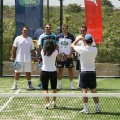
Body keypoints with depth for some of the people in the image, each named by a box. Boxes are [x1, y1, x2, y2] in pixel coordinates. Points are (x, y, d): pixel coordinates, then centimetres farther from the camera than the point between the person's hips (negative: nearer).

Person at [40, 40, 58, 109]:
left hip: (44, 71, -1)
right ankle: (54, 102, 28)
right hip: (53, 72, 1)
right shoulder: (55, 52, -7)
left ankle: (47, 103, -16)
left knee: (45, 88, 1)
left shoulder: (43, 52, -5)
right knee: (54, 88, 20)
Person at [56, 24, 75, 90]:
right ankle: (59, 84, 11)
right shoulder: (58, 36, 2)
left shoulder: (71, 36, 0)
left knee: (70, 69, 3)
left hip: (68, 56, -1)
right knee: (60, 69, 5)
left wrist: (70, 54, -10)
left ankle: (71, 84, 10)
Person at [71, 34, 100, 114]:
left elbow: (72, 45, 6)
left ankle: (86, 109, 1)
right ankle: (97, 108, 11)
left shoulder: (82, 49, -11)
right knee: (94, 90, 8)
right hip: (92, 72, 2)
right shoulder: (95, 50, -5)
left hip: (84, 72, -2)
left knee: (84, 90, 1)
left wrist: (79, 39, 19)